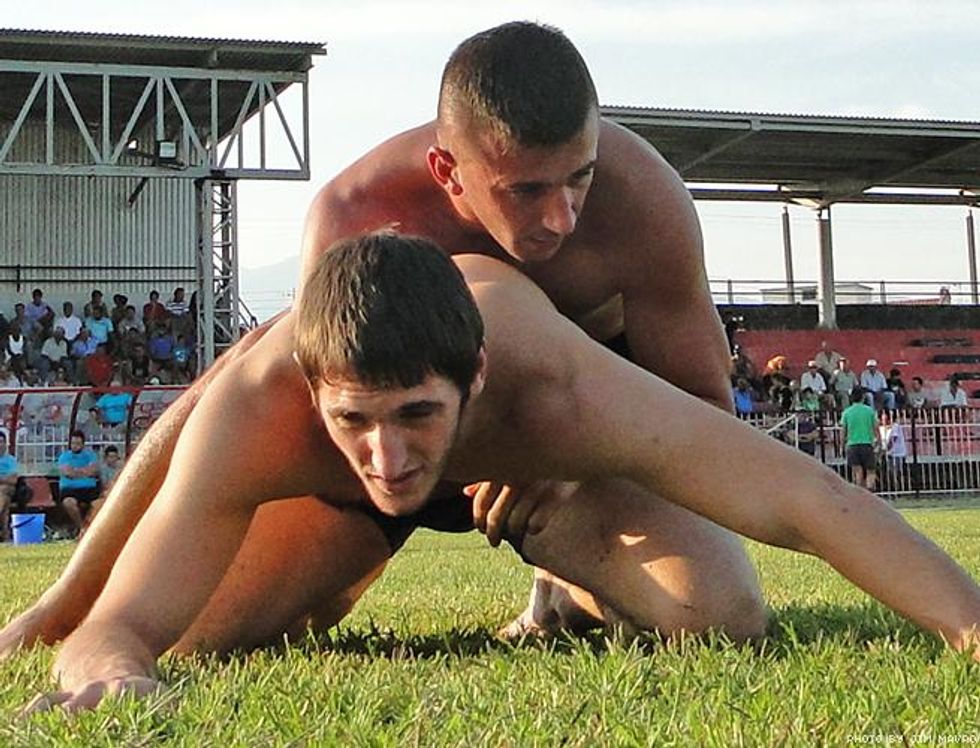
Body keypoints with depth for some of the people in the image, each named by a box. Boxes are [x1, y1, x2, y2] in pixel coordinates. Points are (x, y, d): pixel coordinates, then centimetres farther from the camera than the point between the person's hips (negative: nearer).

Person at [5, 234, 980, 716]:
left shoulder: (562, 392, -48)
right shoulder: (251, 411, -45)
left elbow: (806, 500, -47)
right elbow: (114, 626, -43)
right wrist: (107, 667, -67)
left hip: (524, 461, 0)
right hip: (330, 490, 1)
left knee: (721, 619, -17)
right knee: (192, 642, -13)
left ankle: (559, 566, 20)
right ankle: (323, 591, 25)